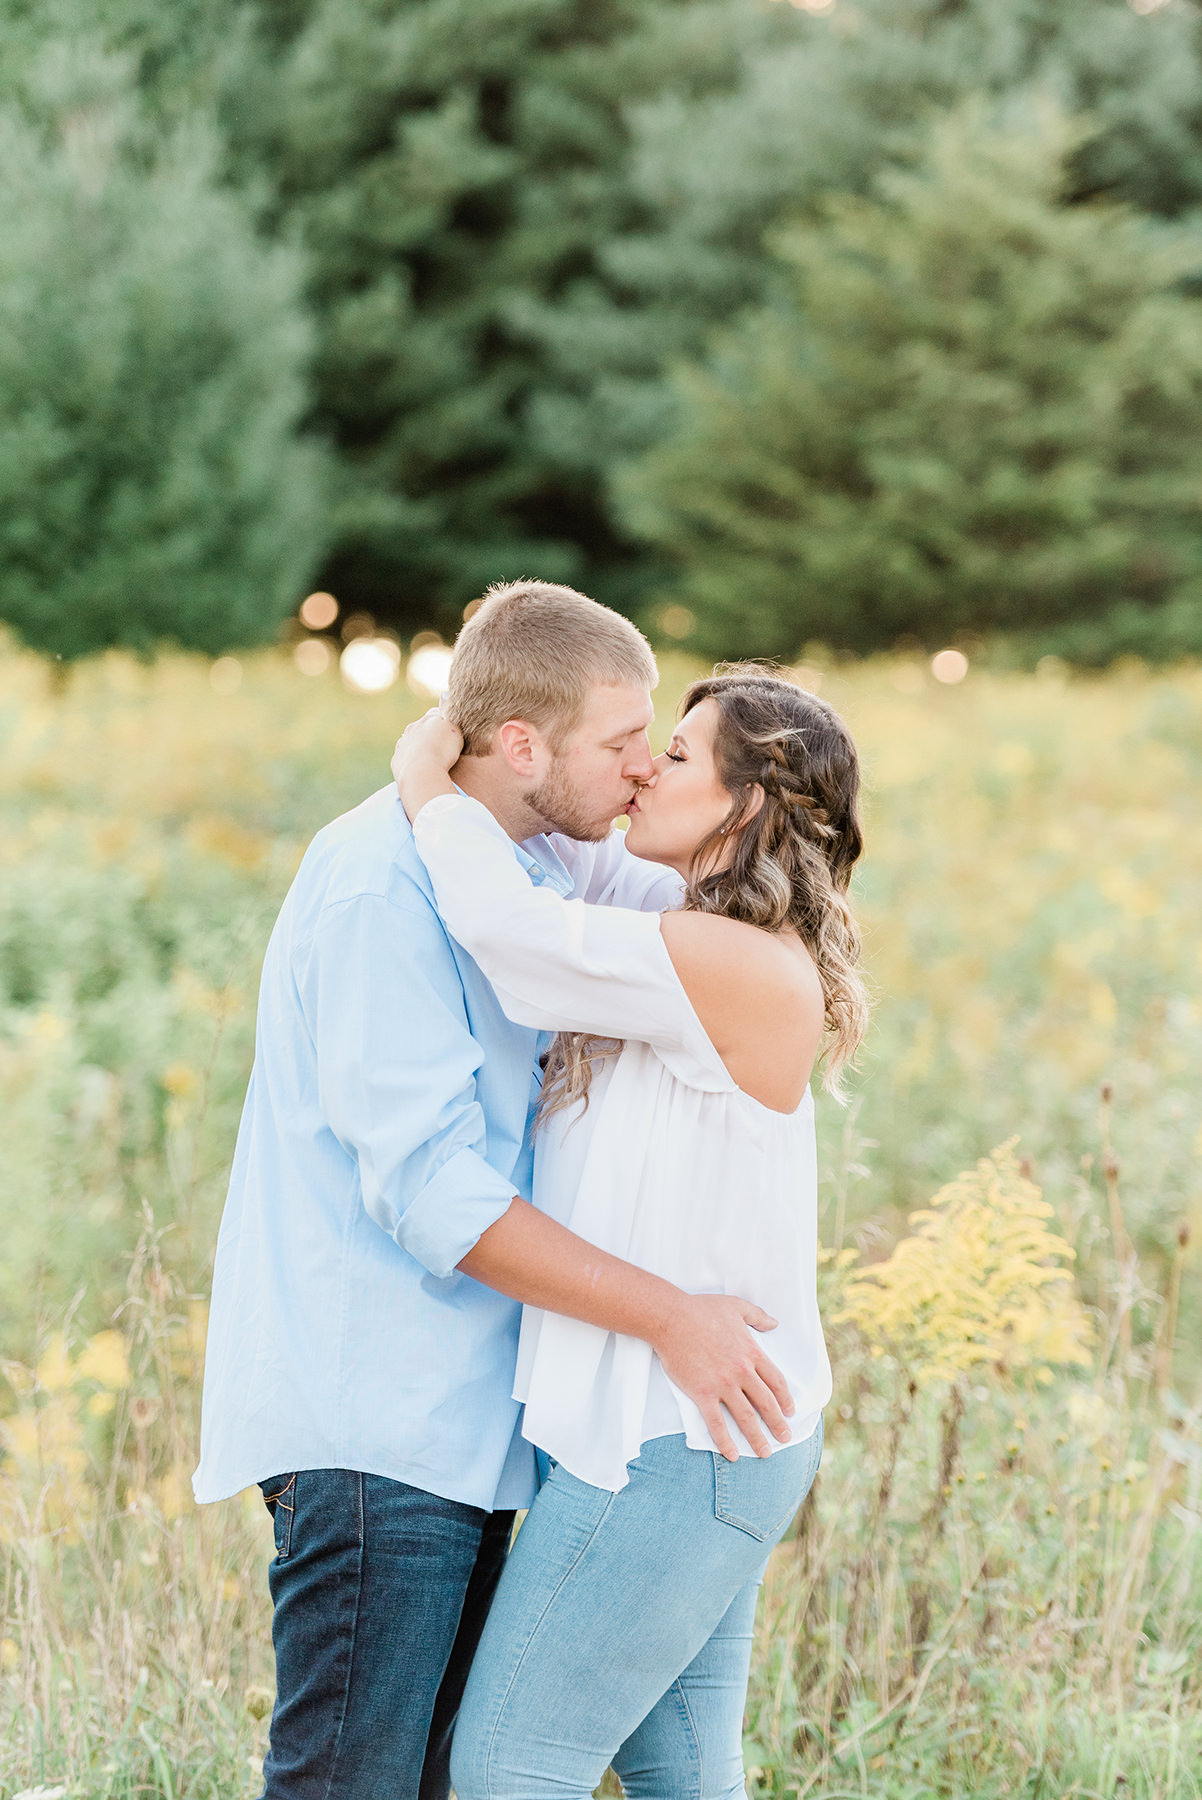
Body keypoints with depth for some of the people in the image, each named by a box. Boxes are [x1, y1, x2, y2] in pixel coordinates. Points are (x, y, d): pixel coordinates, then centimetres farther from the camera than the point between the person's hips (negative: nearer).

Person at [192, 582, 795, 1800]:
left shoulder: (541, 859, 11)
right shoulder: (383, 886, -17)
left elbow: (667, 894, 33)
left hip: (460, 1415, 9)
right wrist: (668, 1319, -22)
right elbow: (428, 1187, -22)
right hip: (370, 1424, -9)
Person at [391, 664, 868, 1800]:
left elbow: (510, 928, -26)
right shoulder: (720, 959, 11)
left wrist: (430, 790, -10)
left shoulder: (750, 971, -19)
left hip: (677, 1443, -10)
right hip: (706, 1423, 10)